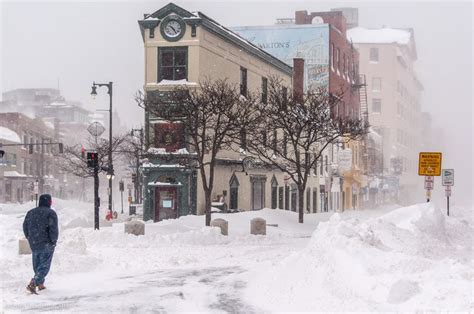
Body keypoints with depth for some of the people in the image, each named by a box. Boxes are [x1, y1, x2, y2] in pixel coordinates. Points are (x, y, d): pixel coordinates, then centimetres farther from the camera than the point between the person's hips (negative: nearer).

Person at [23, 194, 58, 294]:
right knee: (44, 266, -3)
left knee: (37, 266, 19)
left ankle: (41, 285, 26)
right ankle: (32, 284, -18)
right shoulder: (51, 213, -10)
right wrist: (53, 241, -3)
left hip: (33, 244, 6)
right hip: (46, 244, -6)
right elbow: (53, 229, -17)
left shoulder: (31, 213, 9)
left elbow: (25, 228, 14)